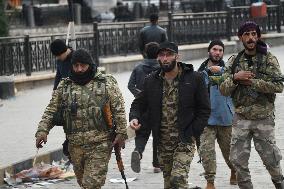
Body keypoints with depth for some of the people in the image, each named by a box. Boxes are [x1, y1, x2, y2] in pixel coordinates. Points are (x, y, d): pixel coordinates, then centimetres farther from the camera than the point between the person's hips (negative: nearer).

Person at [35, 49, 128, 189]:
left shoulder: (106, 83, 2)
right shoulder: (64, 86, 10)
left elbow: (119, 110, 1)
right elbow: (51, 110, 12)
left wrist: (121, 133, -6)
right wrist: (42, 130, -1)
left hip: (99, 145, -4)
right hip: (75, 146, 4)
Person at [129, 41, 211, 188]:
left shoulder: (194, 79, -3)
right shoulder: (151, 81, 6)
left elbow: (204, 110, 0)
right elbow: (139, 103, 13)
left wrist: (193, 133, -8)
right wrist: (134, 118, -10)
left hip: (185, 140, -4)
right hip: (163, 142, 4)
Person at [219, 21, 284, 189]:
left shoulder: (269, 59, -1)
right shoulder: (234, 61, 9)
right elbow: (224, 90, 4)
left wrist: (252, 82, -16)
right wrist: (235, 78, -15)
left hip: (264, 118, -3)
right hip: (241, 118, 3)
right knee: (238, 161, 0)